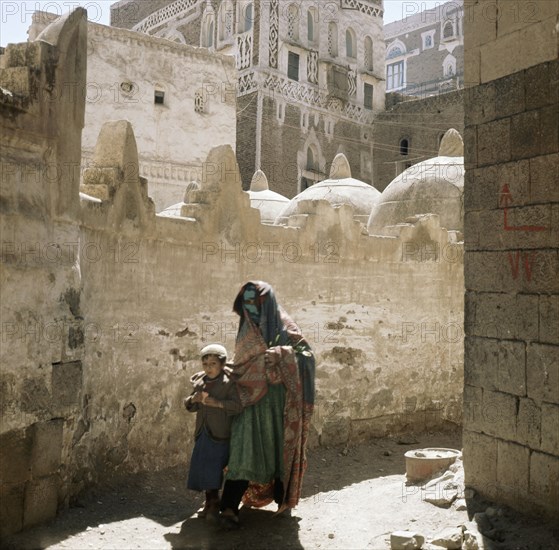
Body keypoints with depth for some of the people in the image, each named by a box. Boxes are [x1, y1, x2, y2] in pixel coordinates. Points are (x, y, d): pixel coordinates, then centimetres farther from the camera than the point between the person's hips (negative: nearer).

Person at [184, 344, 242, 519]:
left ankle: (214, 504, 10)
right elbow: (190, 407, 15)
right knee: (202, 468, 8)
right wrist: (192, 399, -8)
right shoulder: (200, 382, 10)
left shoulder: (229, 382, -8)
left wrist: (219, 403, -30)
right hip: (203, 432, 6)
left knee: (214, 468, -6)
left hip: (220, 434, -6)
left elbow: (237, 406, -17)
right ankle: (210, 502, 22)